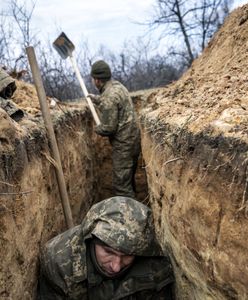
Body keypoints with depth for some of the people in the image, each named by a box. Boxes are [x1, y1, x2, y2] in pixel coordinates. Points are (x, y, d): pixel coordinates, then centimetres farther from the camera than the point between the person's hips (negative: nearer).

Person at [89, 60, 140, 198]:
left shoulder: (109, 96, -22)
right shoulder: (117, 85, 7)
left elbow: (108, 128, -21)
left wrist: (97, 129, -1)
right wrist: (95, 98, 40)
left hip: (124, 144, -10)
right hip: (133, 139, 10)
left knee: (122, 184, -3)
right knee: (129, 178, 23)